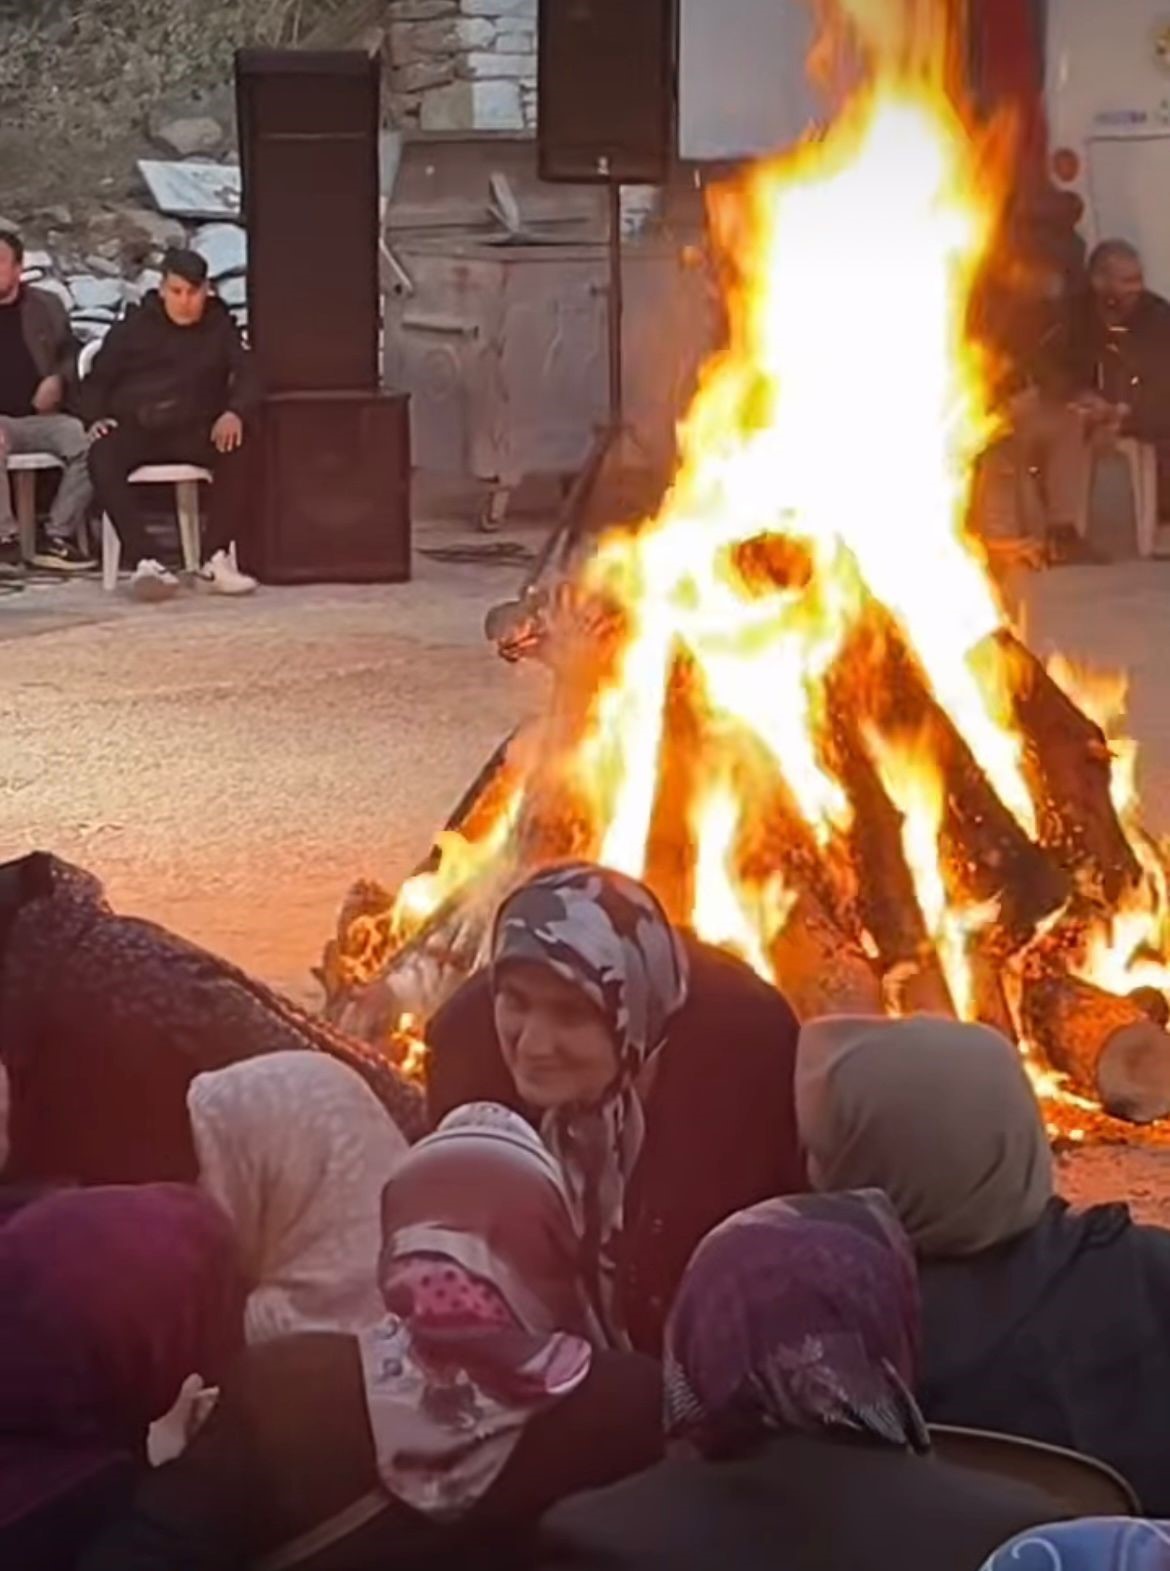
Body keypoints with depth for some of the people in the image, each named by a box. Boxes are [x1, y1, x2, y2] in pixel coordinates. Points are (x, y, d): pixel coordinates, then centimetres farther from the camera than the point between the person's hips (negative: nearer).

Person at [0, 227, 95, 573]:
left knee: (89, 441, -29)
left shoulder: (46, 306, 12)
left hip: (41, 417, 2)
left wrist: (58, 379, 0)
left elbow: (70, 356, 23)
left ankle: (58, 536, -22)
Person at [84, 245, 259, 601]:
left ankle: (217, 561, -33)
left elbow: (247, 377, 2)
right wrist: (98, 417, -7)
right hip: (134, 428, 0)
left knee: (235, 452, -33)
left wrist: (235, 413, -21)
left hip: (193, 431, 0)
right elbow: (96, 381, 16)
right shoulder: (134, 327, 14)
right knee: (102, 457, -34)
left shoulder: (219, 328, 14)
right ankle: (143, 561, -42)